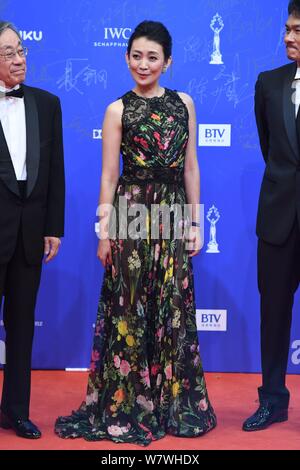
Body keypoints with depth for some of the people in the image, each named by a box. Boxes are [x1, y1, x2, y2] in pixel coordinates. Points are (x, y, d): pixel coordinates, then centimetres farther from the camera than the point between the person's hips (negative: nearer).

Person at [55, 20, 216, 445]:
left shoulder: (183, 104, 7)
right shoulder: (118, 110, 0)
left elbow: (190, 167, 9)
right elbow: (109, 176, -1)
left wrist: (195, 223, 5)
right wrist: (104, 232, -4)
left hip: (174, 215, 2)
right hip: (132, 215, -2)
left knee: (174, 309, 7)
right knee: (131, 309, 3)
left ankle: (174, 403, 20)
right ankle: (126, 405, 15)